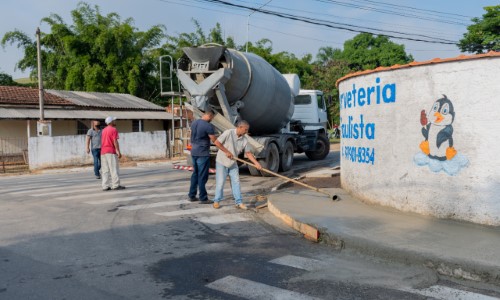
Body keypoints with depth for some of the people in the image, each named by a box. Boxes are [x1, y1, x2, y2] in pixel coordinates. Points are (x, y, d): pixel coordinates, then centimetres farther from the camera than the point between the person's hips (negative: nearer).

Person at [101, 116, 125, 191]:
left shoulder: (104, 130, 18)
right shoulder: (113, 129, -6)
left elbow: (102, 141, 17)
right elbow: (115, 141, -14)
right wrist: (118, 152, -15)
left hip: (103, 152, 8)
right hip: (111, 152, -8)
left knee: (105, 170, 6)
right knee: (114, 169, -6)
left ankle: (105, 186, 4)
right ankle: (116, 185, -8)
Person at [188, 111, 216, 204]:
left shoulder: (194, 123, 9)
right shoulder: (208, 126, -15)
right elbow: (214, 140, -12)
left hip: (194, 152, 8)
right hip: (203, 154, -8)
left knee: (195, 174, 16)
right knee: (202, 176, -2)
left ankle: (192, 196, 20)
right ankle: (203, 198, 4)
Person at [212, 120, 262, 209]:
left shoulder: (244, 139, -5)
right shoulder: (228, 133, -20)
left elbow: (248, 153, -1)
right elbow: (217, 142, -19)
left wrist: (256, 163, -10)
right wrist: (227, 152, -20)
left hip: (233, 163, 5)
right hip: (222, 162, -5)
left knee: (236, 181, 3)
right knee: (220, 182, -2)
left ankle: (239, 202, 9)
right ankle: (216, 201, 13)